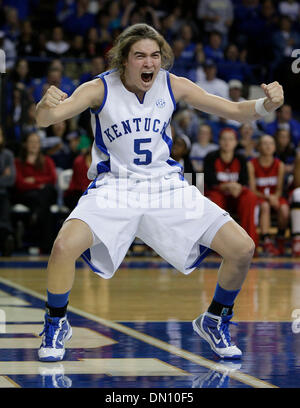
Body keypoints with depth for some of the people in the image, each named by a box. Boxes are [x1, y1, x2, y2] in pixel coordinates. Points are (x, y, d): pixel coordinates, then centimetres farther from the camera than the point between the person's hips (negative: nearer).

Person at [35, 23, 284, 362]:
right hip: (113, 188, -3)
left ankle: (214, 322, 17)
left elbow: (235, 111, 0)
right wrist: (46, 104, -49)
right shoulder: (100, 89, -13)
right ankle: (56, 325, -2)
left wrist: (266, 104, -22)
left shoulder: (173, 86, -5)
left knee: (242, 248, -10)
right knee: (65, 245, -30)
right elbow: (44, 119, -24)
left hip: (166, 186, 3)